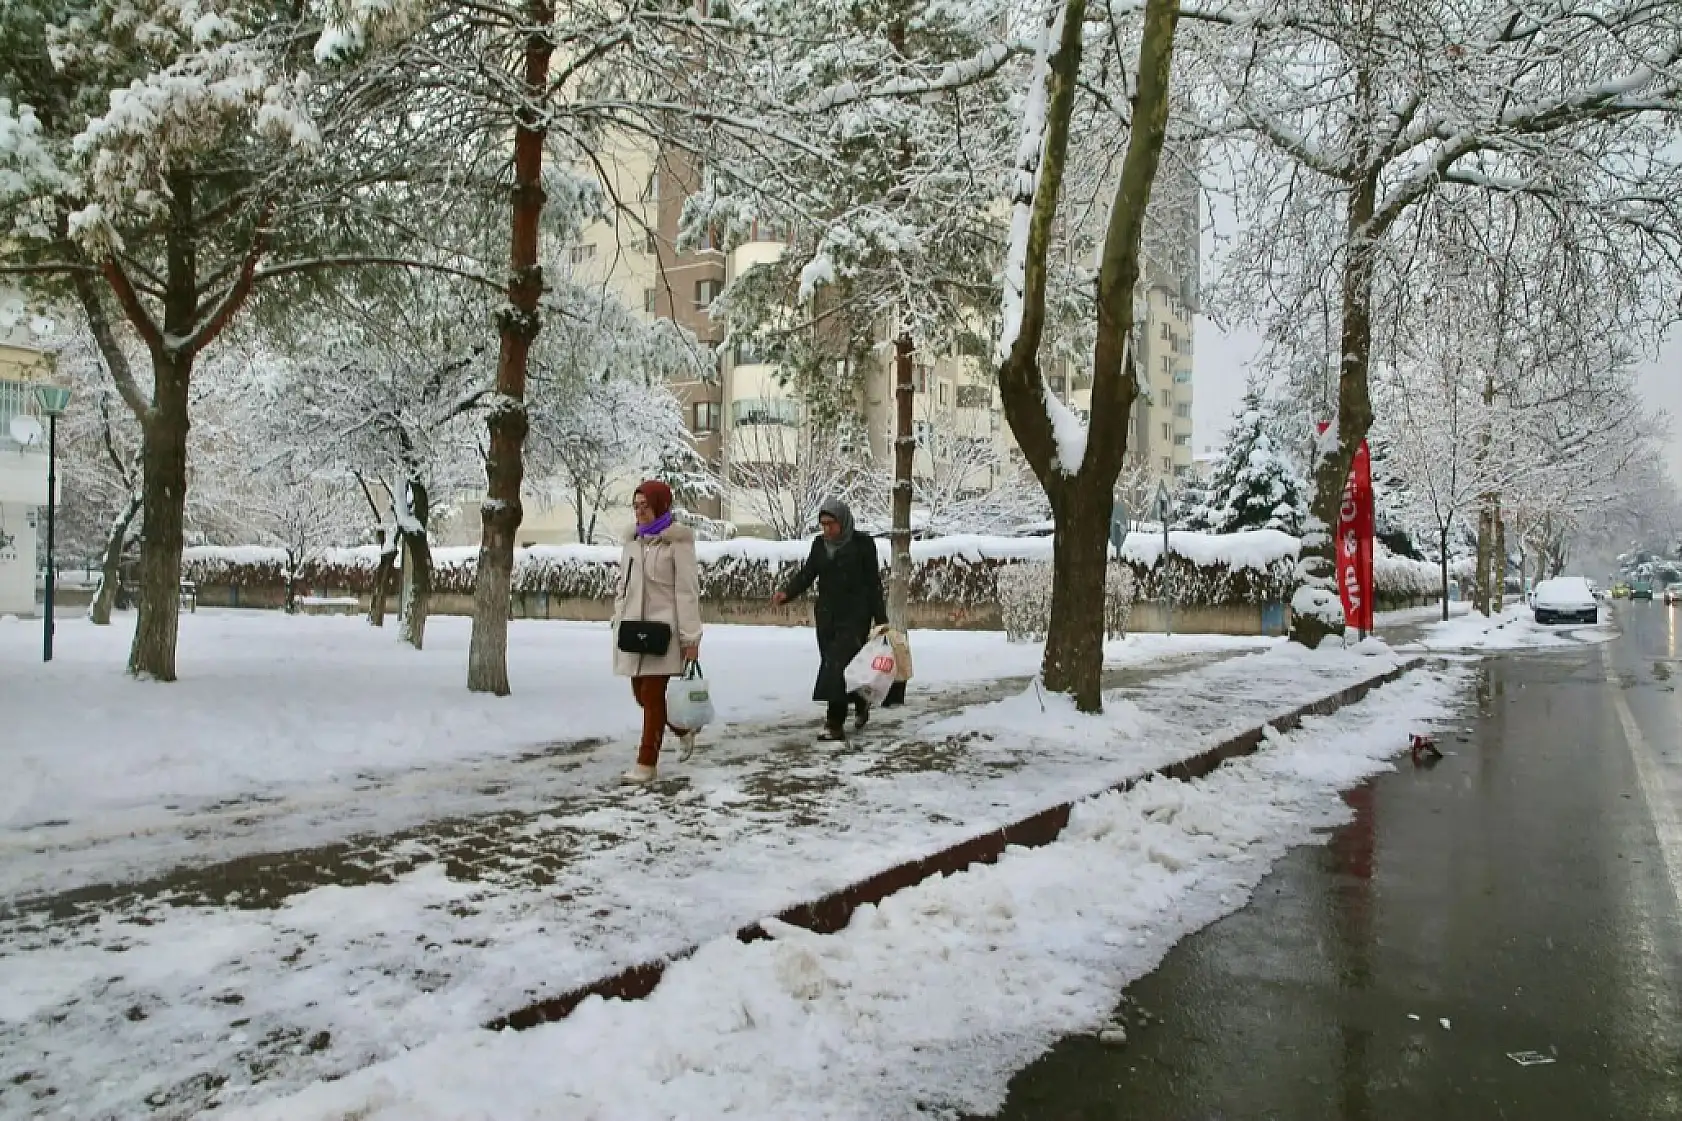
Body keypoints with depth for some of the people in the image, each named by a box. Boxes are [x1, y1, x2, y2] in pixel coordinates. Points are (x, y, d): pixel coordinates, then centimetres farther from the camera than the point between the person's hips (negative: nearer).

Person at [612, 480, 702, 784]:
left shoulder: (677, 541, -8)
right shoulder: (633, 539, 12)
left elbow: (687, 591, -11)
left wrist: (691, 638, -13)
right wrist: (618, 620, 13)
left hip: (662, 628, -7)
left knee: (652, 695, -5)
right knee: (642, 694, 12)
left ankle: (647, 764, 4)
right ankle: (685, 730, 36)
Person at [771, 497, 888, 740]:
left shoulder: (862, 543, -4)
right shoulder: (819, 544, 9)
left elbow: (873, 583, -2)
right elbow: (806, 574, 5)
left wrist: (881, 620, -3)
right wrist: (786, 594, -14)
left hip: (855, 617, -6)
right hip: (826, 615, 6)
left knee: (837, 665, -16)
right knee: (831, 664, 8)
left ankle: (834, 724, -12)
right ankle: (860, 703, 33)